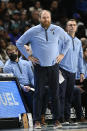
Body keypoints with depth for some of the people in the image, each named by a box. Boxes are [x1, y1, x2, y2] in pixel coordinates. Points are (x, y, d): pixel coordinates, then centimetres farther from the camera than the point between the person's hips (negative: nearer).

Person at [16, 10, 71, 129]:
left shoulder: (57, 30, 3)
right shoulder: (32, 31, -3)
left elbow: (67, 40, 21)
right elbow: (19, 43, 7)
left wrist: (62, 54, 10)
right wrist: (28, 56, 1)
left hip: (54, 66, 2)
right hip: (39, 67, -2)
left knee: (55, 94, 2)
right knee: (38, 94, -3)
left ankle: (56, 120, 8)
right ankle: (37, 121, 0)